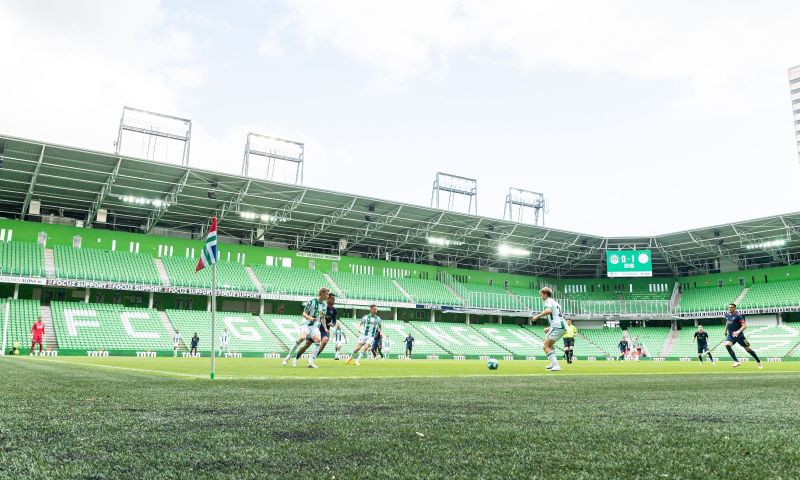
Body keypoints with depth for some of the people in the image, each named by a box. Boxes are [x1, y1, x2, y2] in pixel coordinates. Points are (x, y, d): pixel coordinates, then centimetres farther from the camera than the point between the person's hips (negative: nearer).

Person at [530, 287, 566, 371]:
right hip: (563, 327, 10)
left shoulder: (548, 301, -1)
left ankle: (556, 365, -24)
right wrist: (550, 328, 33)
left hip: (557, 326, -10)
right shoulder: (555, 302, 28)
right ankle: (553, 363, 24)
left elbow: (548, 311, -24)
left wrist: (537, 316, -16)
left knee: (546, 347, -11)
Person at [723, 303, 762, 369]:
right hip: (730, 335, 5)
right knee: (727, 345, -23)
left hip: (739, 335, -5)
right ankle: (736, 361, -20)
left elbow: (744, 326, -22)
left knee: (747, 349, 4)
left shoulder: (738, 315, -15)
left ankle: (759, 362, 24)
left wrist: (738, 332, -36)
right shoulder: (727, 315, 5)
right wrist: (725, 331, 29)